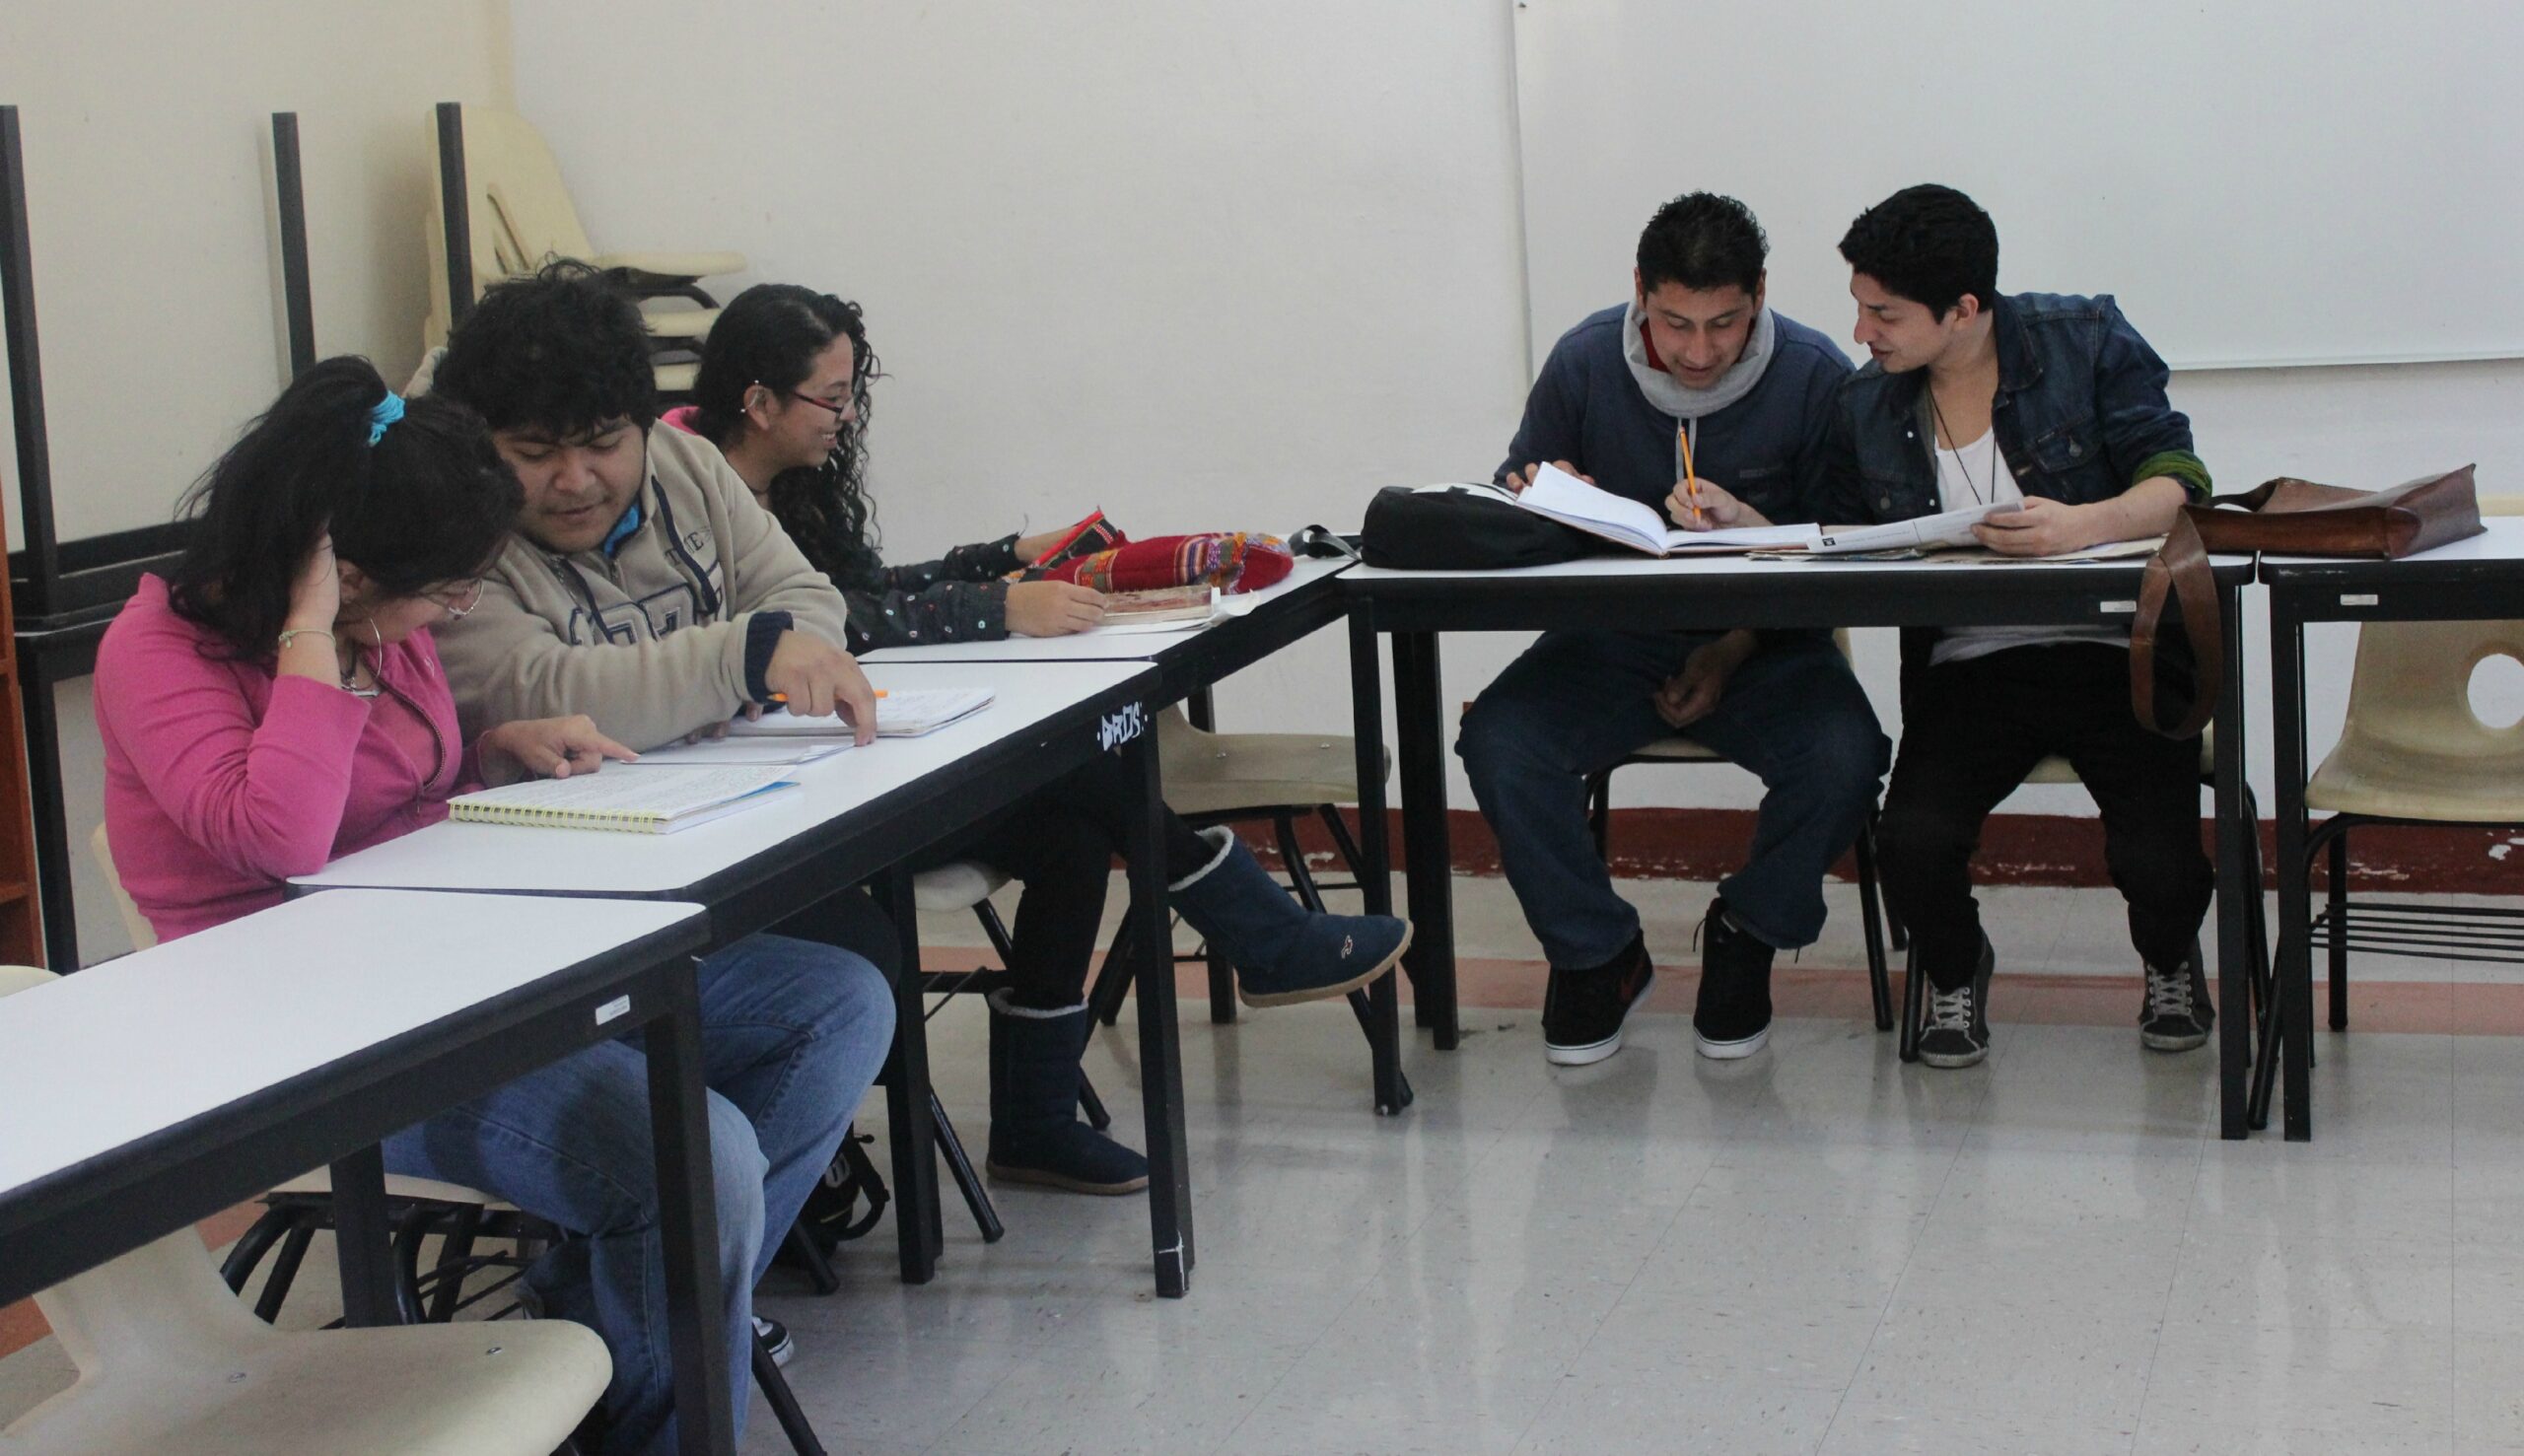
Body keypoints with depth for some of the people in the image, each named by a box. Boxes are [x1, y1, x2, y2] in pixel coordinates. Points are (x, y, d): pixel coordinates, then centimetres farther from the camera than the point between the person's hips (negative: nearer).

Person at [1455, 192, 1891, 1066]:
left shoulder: (1816, 377, -7)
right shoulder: (1582, 363, -2)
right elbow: (1514, 494, 11)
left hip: (1762, 644, -1)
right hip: (1611, 638, 1)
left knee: (1842, 756, -32)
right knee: (1497, 741, -27)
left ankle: (1746, 936, 0)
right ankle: (1597, 955, -3)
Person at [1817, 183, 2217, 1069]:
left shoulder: (2085, 340, 0)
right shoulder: (1865, 410, 8)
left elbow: (2178, 481, -8)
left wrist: (2086, 525, -28)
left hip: (2115, 653, -2)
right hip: (1969, 665, 2)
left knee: (2159, 862, -24)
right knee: (1913, 841, -26)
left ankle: (2170, 962, 18)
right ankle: (1954, 972, 12)